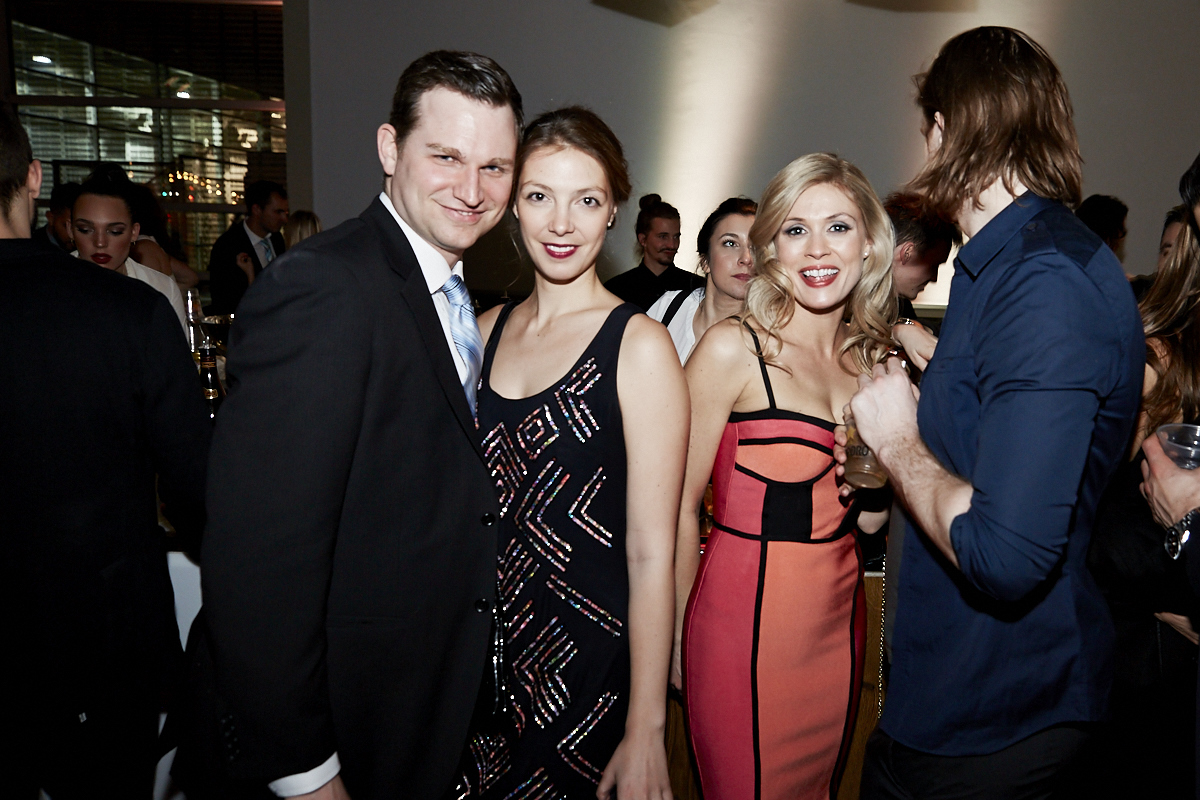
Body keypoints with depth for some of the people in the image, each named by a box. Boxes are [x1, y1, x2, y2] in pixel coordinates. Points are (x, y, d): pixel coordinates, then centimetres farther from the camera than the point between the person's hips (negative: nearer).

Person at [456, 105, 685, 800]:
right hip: (485, 659, 5)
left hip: (593, 665, -4)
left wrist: (646, 731, -13)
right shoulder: (487, 331, 2)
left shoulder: (639, 344, -14)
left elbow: (652, 553, -14)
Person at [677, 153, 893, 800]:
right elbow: (680, 504, -9)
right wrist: (679, 638, -2)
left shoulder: (871, 355, 5)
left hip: (840, 621, 6)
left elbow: (869, 518, 9)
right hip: (746, 620, -6)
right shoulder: (733, 347, -14)